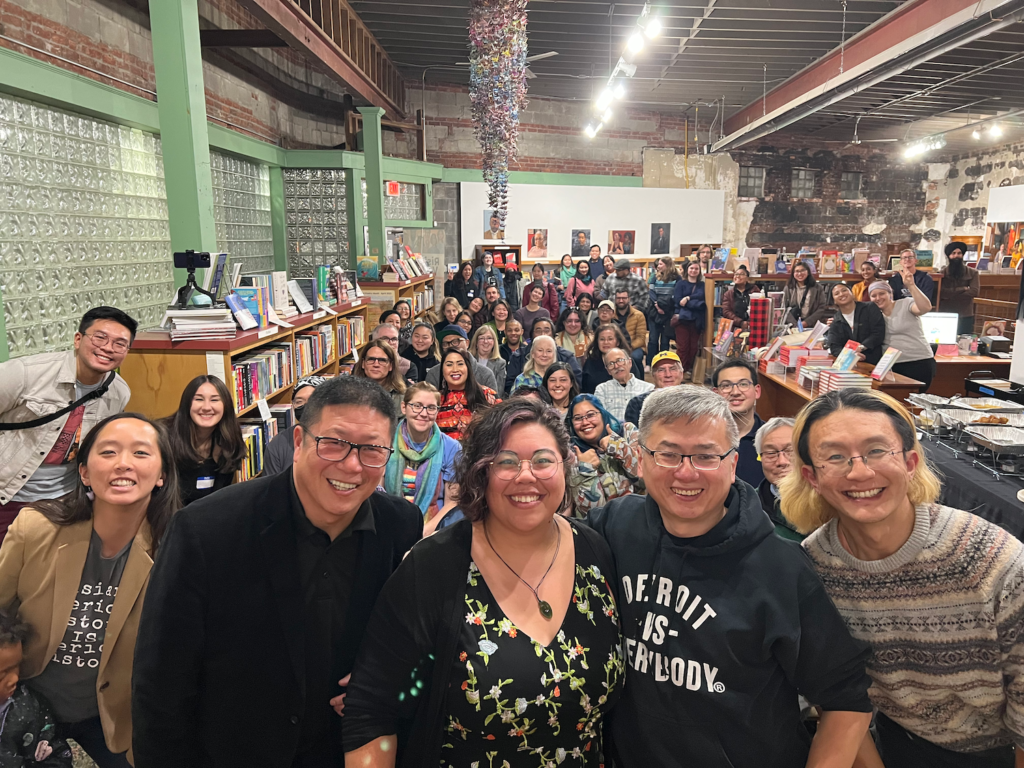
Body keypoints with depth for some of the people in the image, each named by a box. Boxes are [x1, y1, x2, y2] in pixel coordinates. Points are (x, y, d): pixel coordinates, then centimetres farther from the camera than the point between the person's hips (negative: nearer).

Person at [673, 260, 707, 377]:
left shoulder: (702, 285, 17)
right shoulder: (681, 283, 9)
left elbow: (701, 296, -4)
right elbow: (677, 300, -5)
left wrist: (688, 298, -15)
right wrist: (696, 304, -9)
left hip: (696, 320, 3)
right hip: (683, 318, -2)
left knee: (694, 347, 1)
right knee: (682, 346, -6)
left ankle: (690, 370, 10)